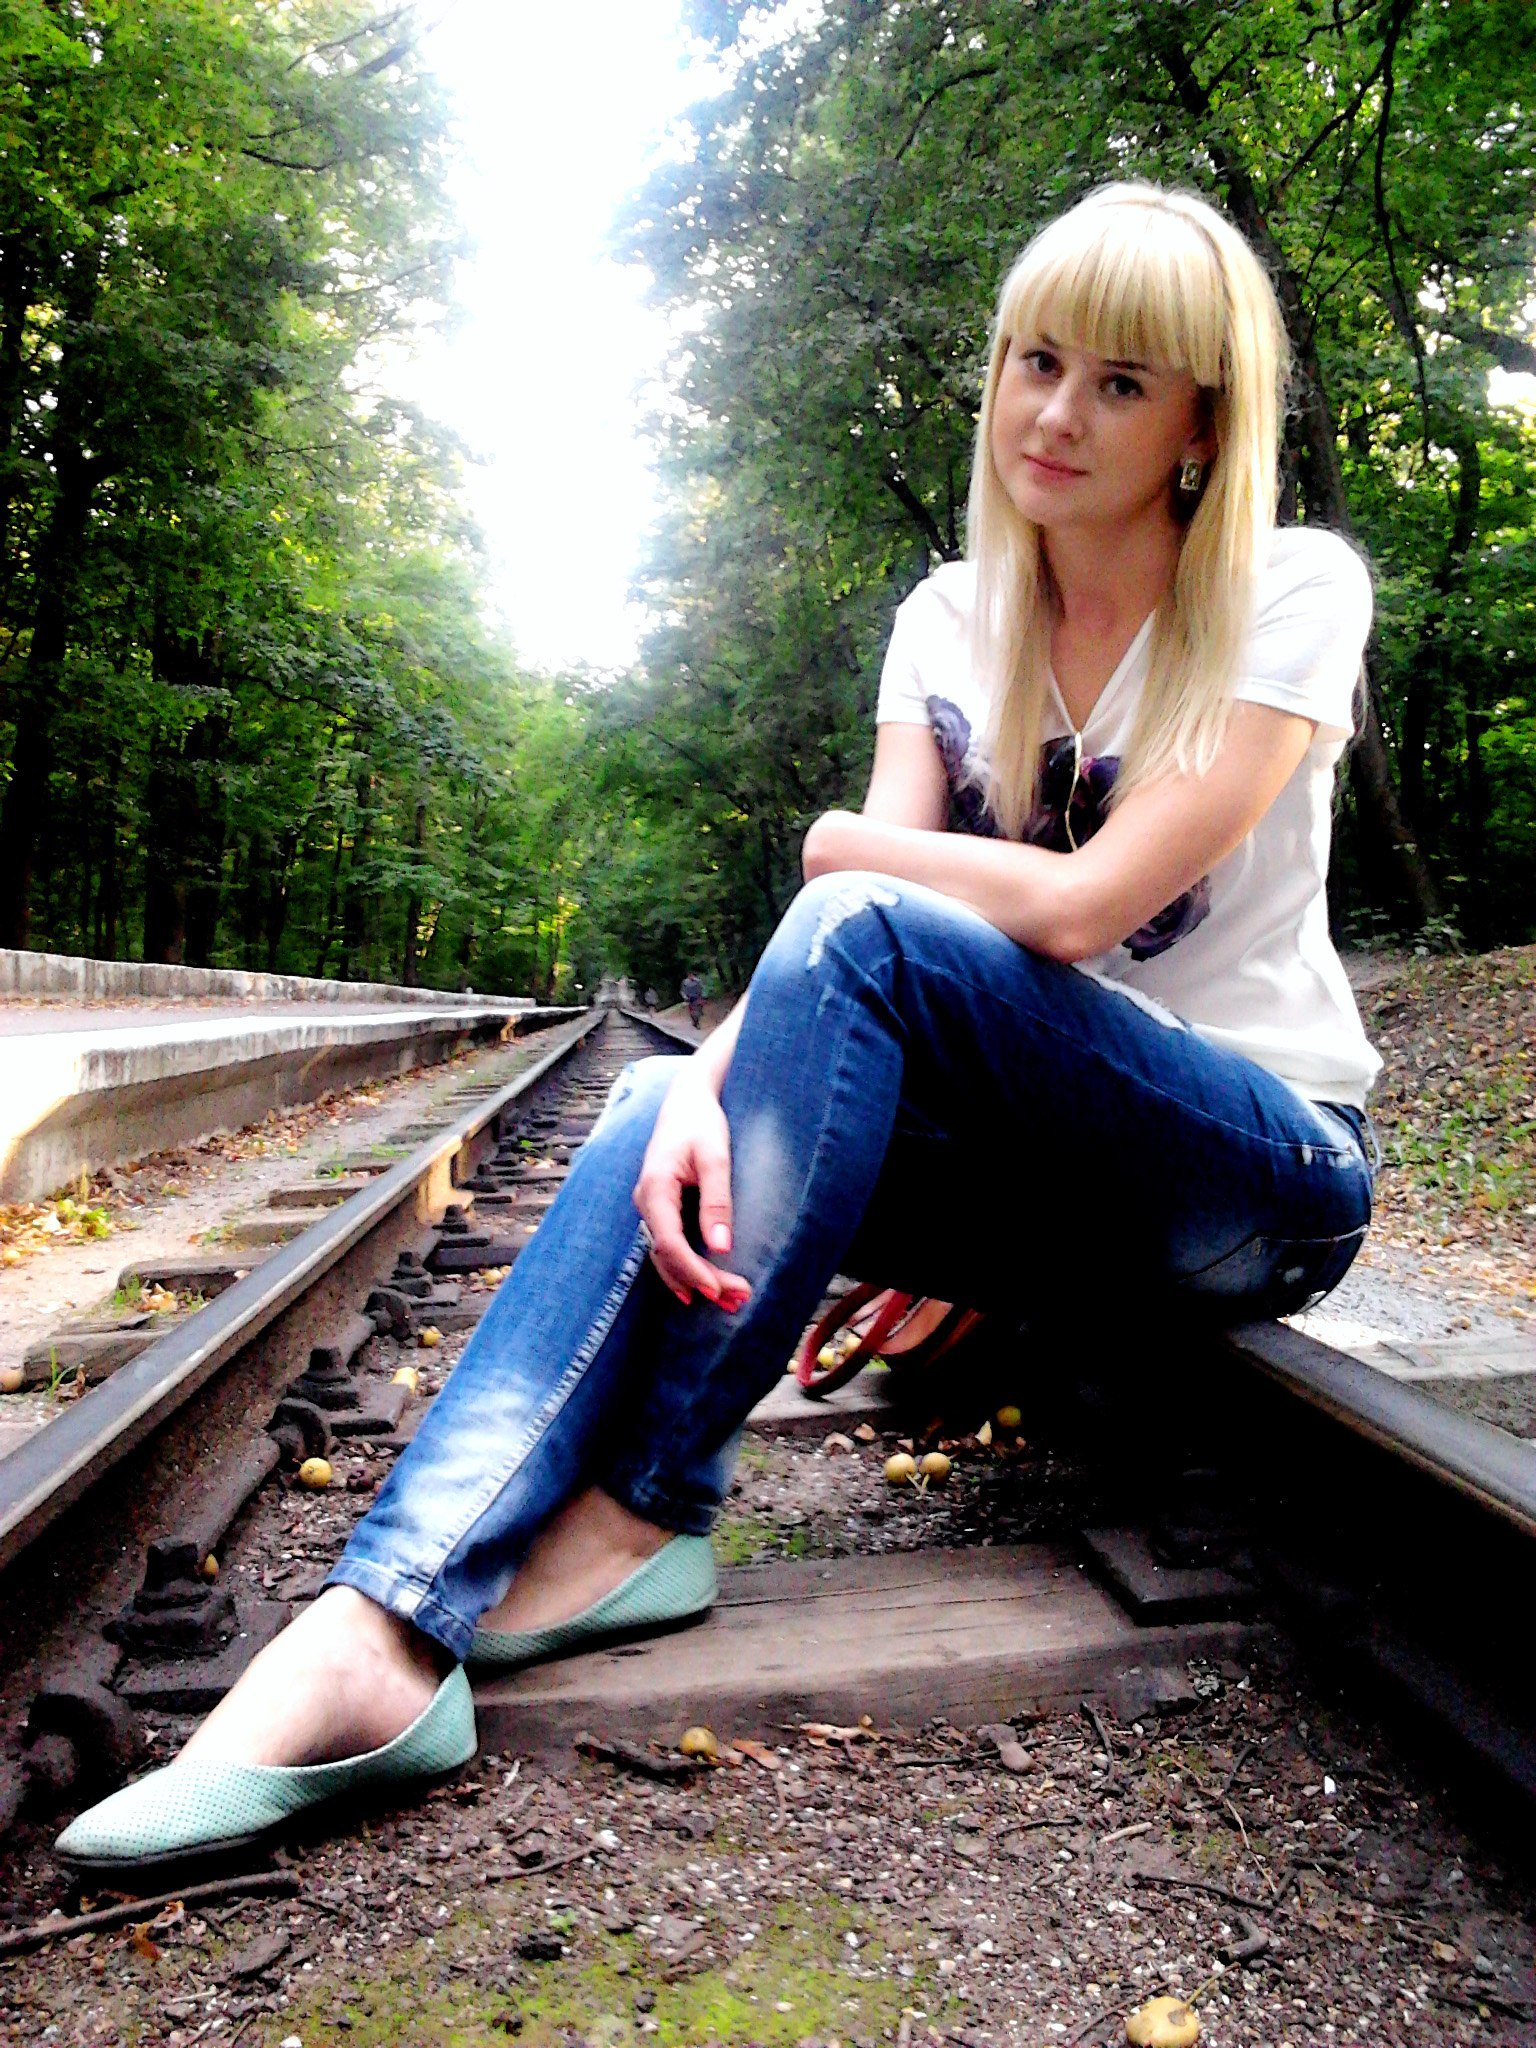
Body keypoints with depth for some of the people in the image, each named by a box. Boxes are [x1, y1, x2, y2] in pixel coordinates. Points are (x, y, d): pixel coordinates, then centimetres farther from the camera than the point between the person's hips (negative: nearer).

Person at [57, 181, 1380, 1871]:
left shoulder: (1295, 593, -8)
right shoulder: (949, 619, 5)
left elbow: (1076, 905, -21)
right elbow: (869, 897, -10)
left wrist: (839, 844, -7)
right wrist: (713, 1080, -29)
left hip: (1269, 1179, -4)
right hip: (1047, 1161, 4)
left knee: (867, 935, -31)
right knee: (662, 1113, -23)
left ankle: (641, 1517, -23)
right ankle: (383, 1634, -30)